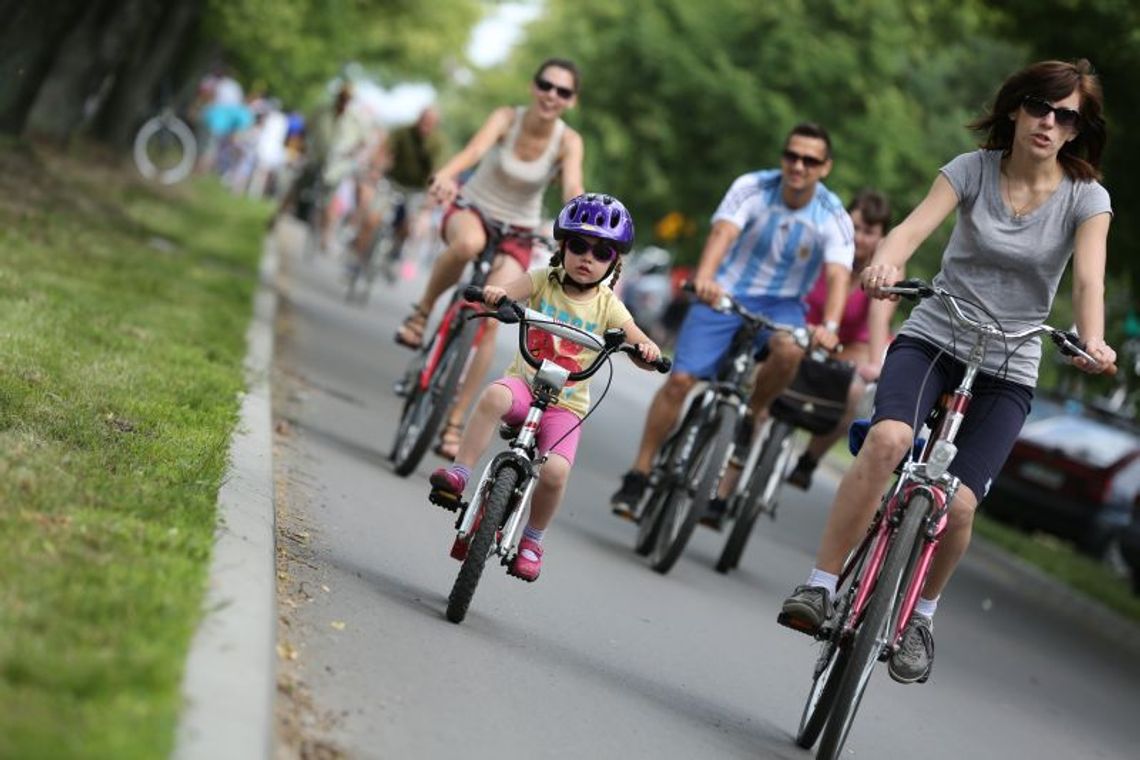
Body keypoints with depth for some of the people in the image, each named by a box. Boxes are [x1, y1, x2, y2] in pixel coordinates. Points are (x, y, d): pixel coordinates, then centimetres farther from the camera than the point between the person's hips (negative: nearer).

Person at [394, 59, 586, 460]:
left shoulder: (568, 141, -14)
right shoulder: (507, 118, -16)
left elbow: (573, 189, -30)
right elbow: (475, 148, -36)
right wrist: (445, 175, -57)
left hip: (517, 233, 1)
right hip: (472, 209, -1)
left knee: (489, 321, -15)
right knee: (469, 242, -40)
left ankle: (454, 420, -5)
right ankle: (422, 311, -15)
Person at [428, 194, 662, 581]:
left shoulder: (608, 306, -1)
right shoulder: (544, 281, -1)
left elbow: (640, 346, -9)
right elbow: (508, 291, -18)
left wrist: (648, 350, -33)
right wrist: (495, 293, -42)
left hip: (566, 404, 0)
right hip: (524, 382, 0)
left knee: (555, 472, -21)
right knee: (493, 396, -36)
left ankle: (532, 538, 6)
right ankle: (459, 472, -27)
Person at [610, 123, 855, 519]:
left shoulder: (833, 218, -11)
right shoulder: (752, 188, -12)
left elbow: (838, 275, -25)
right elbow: (723, 233, -29)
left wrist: (829, 326, -45)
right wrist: (704, 277, -50)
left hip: (780, 304, 0)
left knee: (790, 350, -35)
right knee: (680, 380, -15)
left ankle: (755, 412, -5)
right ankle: (638, 475, -2)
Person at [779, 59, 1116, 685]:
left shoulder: (1086, 197, -3)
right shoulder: (973, 169, -4)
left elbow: (1089, 280, -17)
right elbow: (916, 225, -20)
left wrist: (1092, 340, -39)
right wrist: (885, 262, -43)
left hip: (1008, 369, 0)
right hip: (932, 337, 0)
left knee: (957, 503, -16)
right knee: (887, 440, -30)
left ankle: (921, 615, 13)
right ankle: (819, 587, -21)